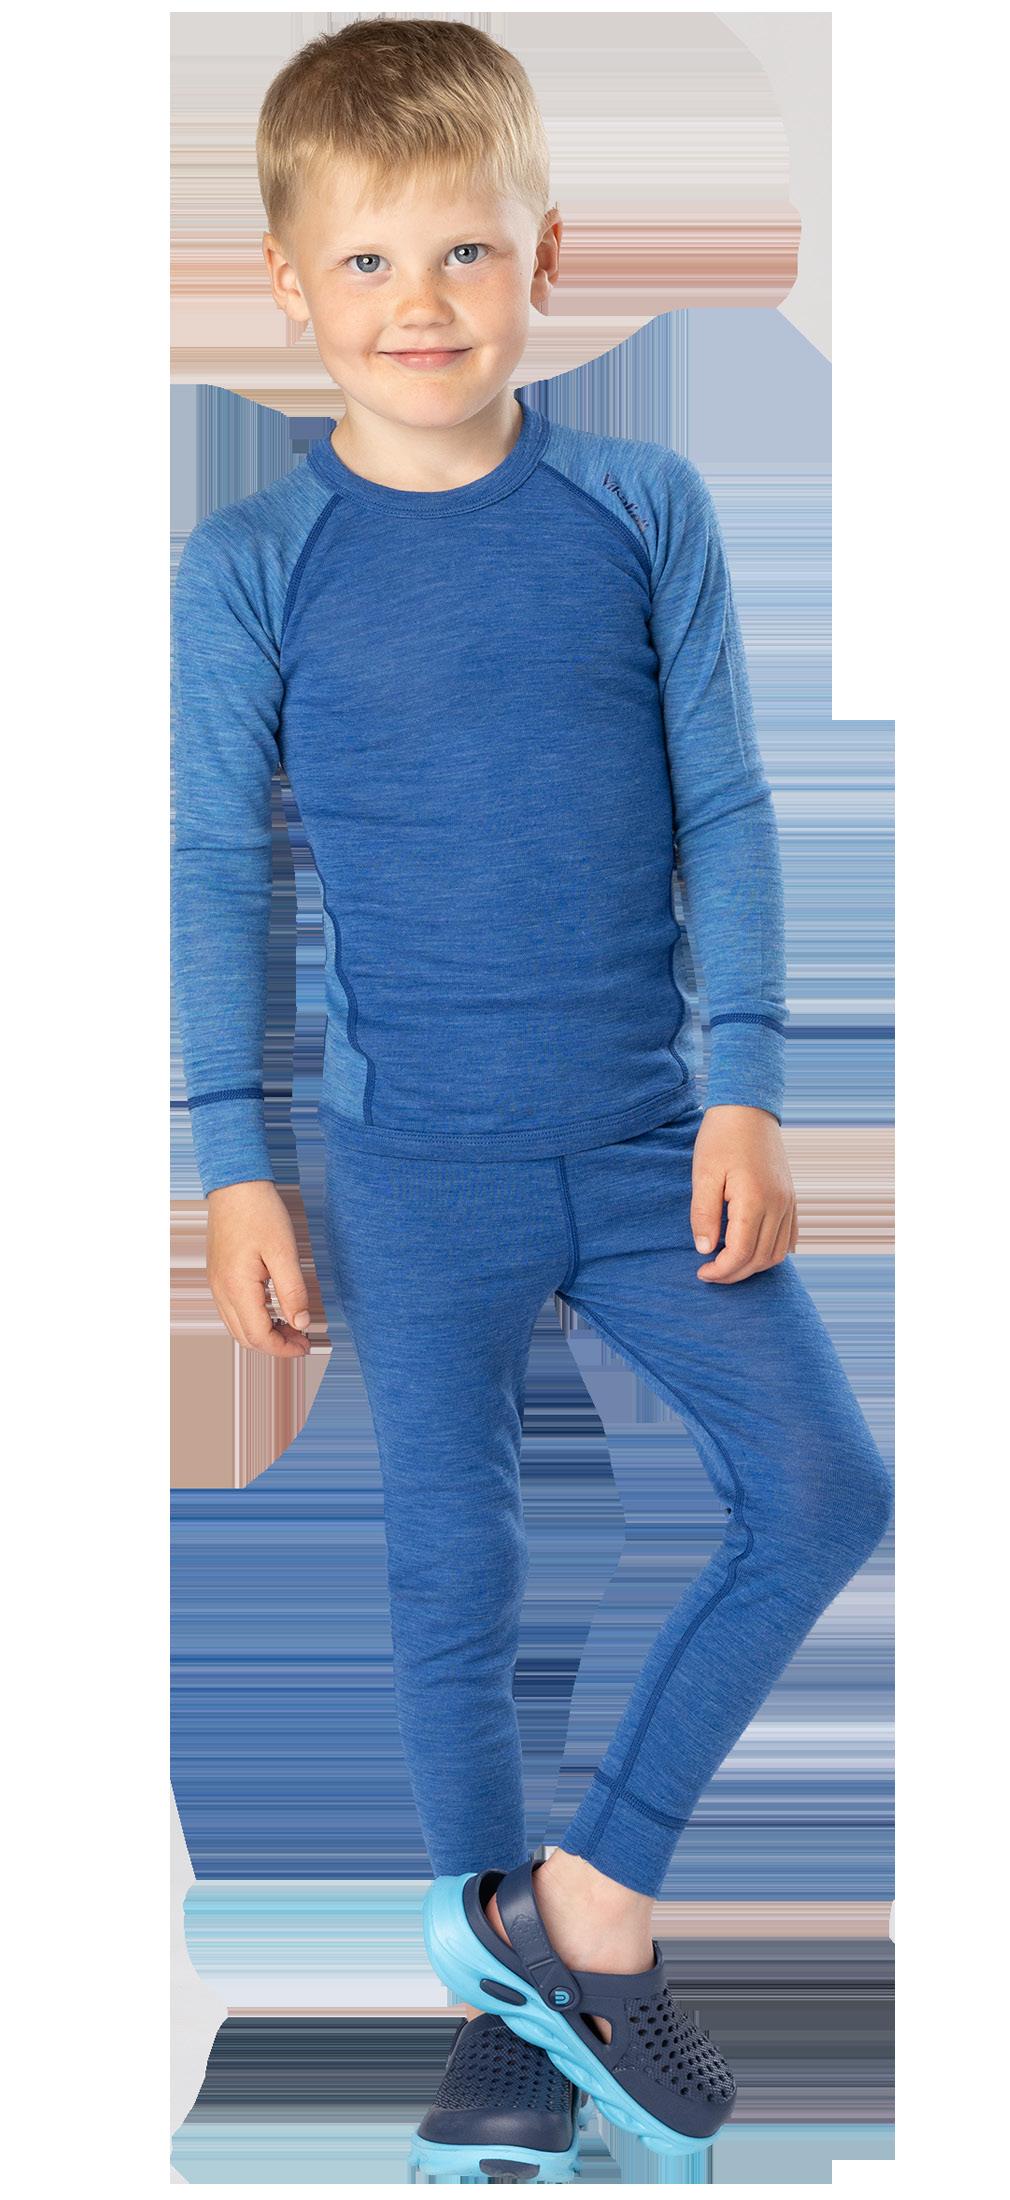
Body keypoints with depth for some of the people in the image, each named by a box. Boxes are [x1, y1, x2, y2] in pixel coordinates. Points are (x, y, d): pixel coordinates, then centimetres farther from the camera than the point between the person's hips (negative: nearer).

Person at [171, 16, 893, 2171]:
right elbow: (218, 875, -2)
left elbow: (725, 812, 1)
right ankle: (488, 1907, 32)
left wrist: (744, 1091, -3)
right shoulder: (249, 567, -6)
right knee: (454, 1563, 8)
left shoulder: (647, 509, -2)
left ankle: (602, 1878, 14)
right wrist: (236, 1165, -3)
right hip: (419, 1161, -2)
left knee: (824, 1492, -2)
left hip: (651, 1130, 2)